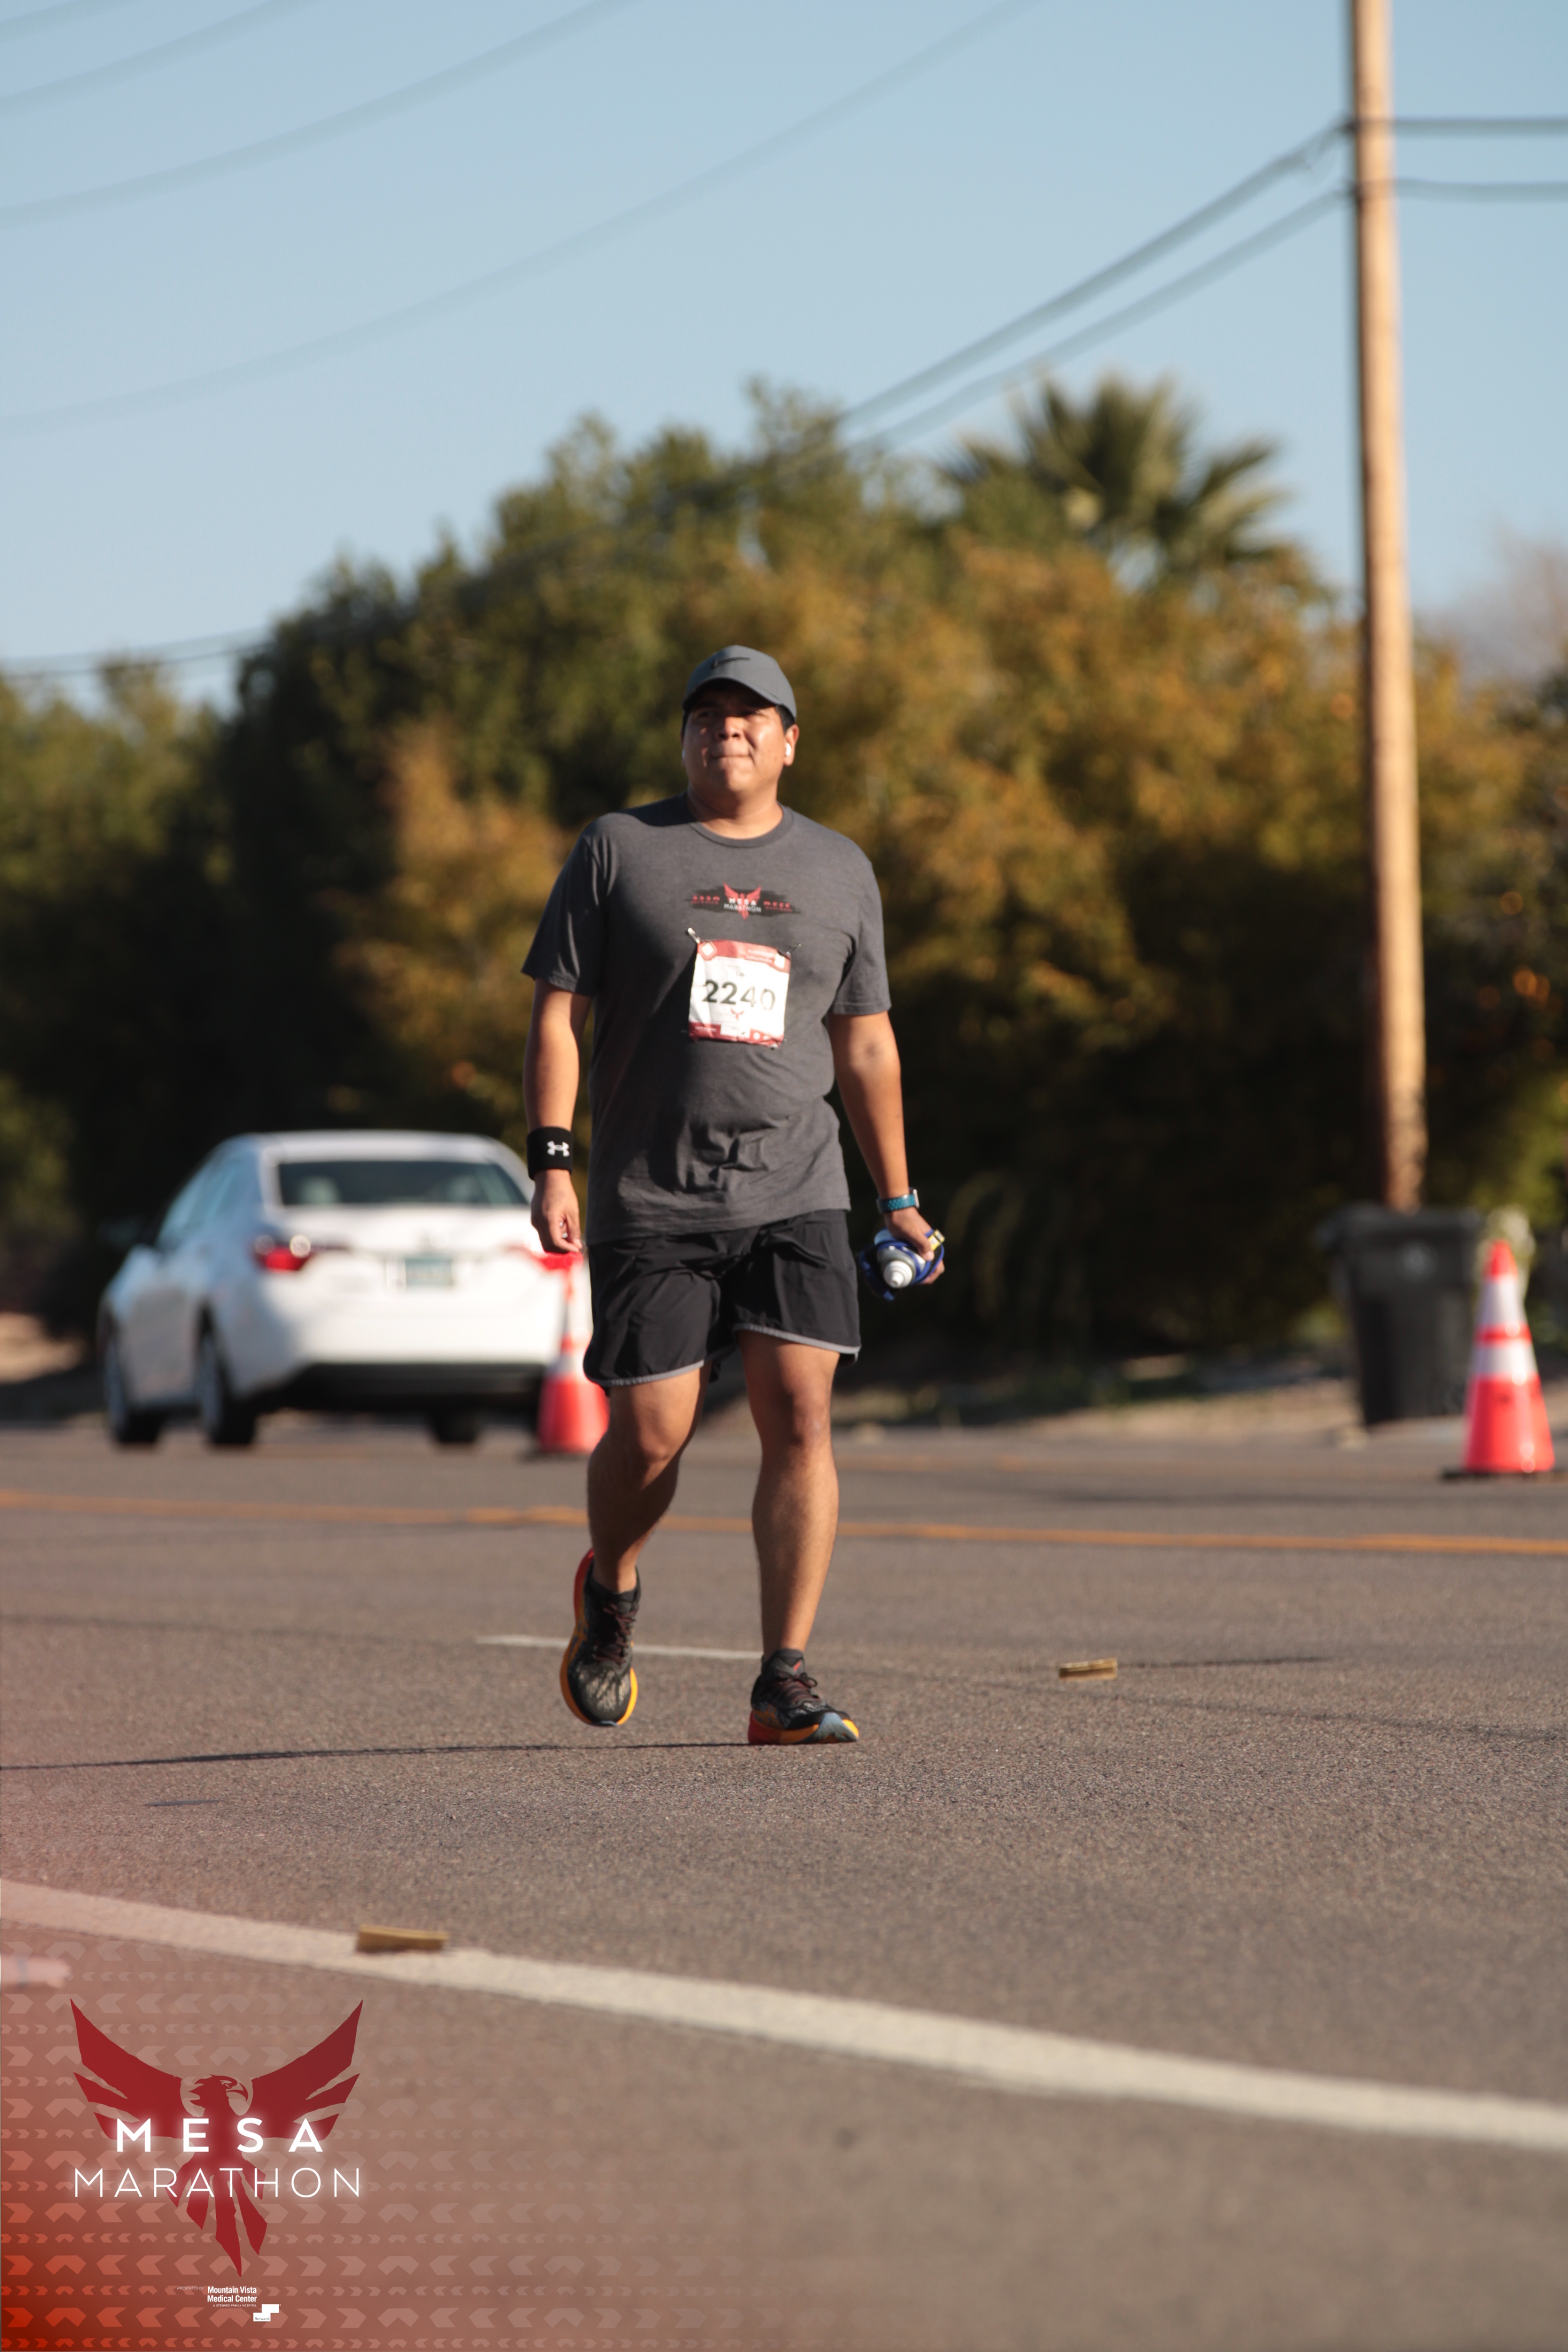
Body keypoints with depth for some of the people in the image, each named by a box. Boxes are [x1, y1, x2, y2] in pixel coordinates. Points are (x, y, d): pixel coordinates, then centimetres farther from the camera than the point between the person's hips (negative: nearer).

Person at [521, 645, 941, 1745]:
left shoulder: (839, 870, 12)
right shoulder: (619, 849, 4)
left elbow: (866, 1044, 17)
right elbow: (559, 1014, 1)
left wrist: (898, 1199, 15)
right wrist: (552, 1164, -9)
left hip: (795, 1197, 2)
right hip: (650, 1204, -2)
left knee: (800, 1417, -12)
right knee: (650, 1437, -2)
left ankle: (786, 1684, -12)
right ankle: (610, 1591, 31)